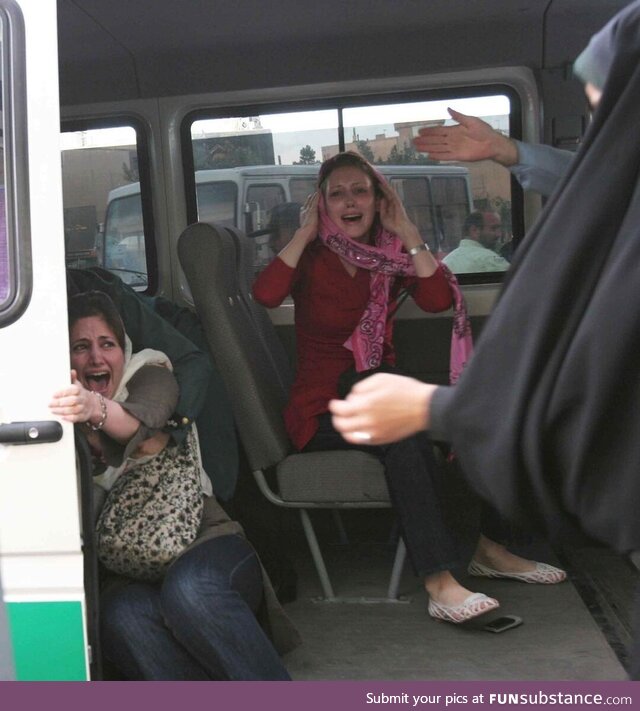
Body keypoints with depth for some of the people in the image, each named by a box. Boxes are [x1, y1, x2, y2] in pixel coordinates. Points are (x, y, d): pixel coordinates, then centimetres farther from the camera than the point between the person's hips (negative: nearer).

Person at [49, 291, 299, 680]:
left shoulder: (150, 373, 5)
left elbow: (142, 418, -20)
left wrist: (97, 409, -43)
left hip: (203, 548, -1)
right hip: (131, 576, 1)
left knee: (189, 586, -35)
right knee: (123, 614, -34)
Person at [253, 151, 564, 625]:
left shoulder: (389, 256, 8)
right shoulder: (312, 257, -1)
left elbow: (438, 299, -11)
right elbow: (265, 294, -24)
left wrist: (407, 233, -8)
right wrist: (305, 232, -14)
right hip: (323, 411, -5)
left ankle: (491, 547, -2)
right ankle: (440, 585, -36)